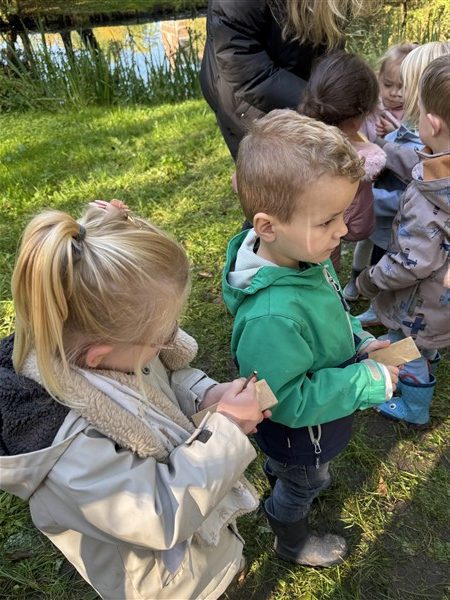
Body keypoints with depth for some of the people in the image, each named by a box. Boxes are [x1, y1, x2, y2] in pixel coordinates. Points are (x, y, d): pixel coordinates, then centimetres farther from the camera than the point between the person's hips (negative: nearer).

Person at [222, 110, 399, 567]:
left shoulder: (304, 256, -18)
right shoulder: (271, 317, -45)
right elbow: (289, 401, -33)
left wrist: (358, 341, -9)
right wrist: (369, 381, -29)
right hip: (301, 437, -6)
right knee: (299, 487, 26)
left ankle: (278, 478, 71)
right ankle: (292, 543, 58)